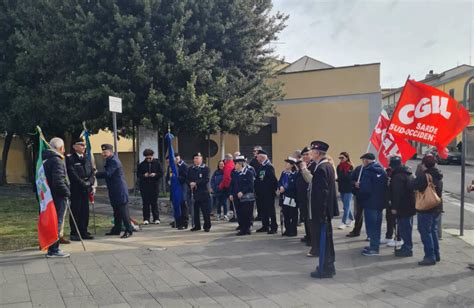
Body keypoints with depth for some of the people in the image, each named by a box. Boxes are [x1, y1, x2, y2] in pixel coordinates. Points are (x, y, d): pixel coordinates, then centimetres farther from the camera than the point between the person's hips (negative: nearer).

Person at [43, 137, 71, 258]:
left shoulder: (45, 160, 15)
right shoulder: (57, 160, -16)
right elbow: (58, 181, -23)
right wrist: (67, 192, -11)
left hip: (49, 195, 9)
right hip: (58, 196, -9)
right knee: (57, 222, -3)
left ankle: (51, 248, 24)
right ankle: (53, 250, 1)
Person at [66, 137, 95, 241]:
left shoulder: (87, 158, 15)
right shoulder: (70, 158, -6)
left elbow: (92, 172, 12)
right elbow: (72, 174, -14)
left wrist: (89, 182, -5)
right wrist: (83, 183, -14)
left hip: (86, 189, 6)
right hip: (75, 189, -6)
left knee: (85, 211, 9)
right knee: (75, 211, -1)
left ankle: (83, 232, 17)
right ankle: (74, 233, 8)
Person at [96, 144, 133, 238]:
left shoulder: (114, 161, -15)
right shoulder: (110, 160, 18)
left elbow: (107, 174, -23)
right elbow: (107, 173, 18)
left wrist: (95, 174, -18)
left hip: (120, 190, -10)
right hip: (114, 190, 10)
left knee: (123, 210, -8)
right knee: (116, 210, 15)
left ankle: (128, 230, -3)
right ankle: (116, 229, 24)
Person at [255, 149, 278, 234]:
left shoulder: (269, 167, -14)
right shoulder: (261, 167, 12)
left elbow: (273, 180, -18)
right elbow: (258, 179, 14)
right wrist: (257, 190, 8)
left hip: (268, 193, -8)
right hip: (261, 193, 8)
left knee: (271, 210, -1)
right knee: (263, 210, 14)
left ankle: (274, 227, 7)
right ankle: (265, 226, 24)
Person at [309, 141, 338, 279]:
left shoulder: (321, 168, -20)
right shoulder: (328, 165, 10)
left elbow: (322, 192, -23)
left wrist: (320, 213, -21)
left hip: (322, 210, -10)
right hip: (326, 209, 10)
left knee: (323, 239, 0)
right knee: (326, 238, 18)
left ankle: (324, 269, 10)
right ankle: (328, 266, 30)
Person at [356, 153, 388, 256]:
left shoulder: (367, 171, -17)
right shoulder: (381, 170, 9)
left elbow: (365, 189, -25)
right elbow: (385, 186, 13)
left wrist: (359, 185, -4)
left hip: (370, 202, -8)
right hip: (380, 202, 8)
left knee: (371, 225, -1)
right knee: (377, 224, 16)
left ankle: (374, 248, 2)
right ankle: (375, 245, 26)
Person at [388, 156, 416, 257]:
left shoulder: (398, 176, -18)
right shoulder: (409, 174, 14)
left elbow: (396, 193, -22)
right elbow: (413, 189, 22)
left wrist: (394, 207, -17)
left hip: (403, 207, -10)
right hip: (410, 206, 10)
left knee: (404, 227, -4)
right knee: (407, 227, 17)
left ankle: (407, 248, 0)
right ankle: (407, 247, 26)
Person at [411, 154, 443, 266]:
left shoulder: (424, 175, -20)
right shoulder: (438, 176, 7)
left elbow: (414, 186, -19)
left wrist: (419, 172, -10)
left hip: (426, 208, -8)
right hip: (437, 208, 8)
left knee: (425, 232, -2)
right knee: (433, 231, 18)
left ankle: (430, 257, -1)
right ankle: (436, 255, 26)